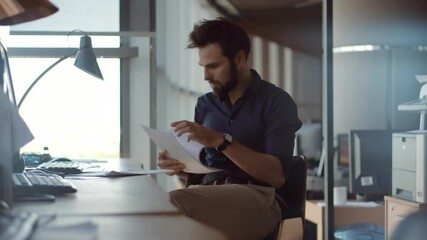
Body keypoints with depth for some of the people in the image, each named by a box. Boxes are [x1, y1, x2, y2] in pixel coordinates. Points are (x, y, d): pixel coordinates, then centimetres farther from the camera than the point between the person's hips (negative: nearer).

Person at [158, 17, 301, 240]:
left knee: (172, 204, -33)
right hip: (208, 196, 4)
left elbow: (277, 175, -8)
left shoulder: (276, 101, 4)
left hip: (256, 198, -4)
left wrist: (221, 141, -16)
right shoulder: (205, 104, 20)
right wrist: (181, 168, -6)